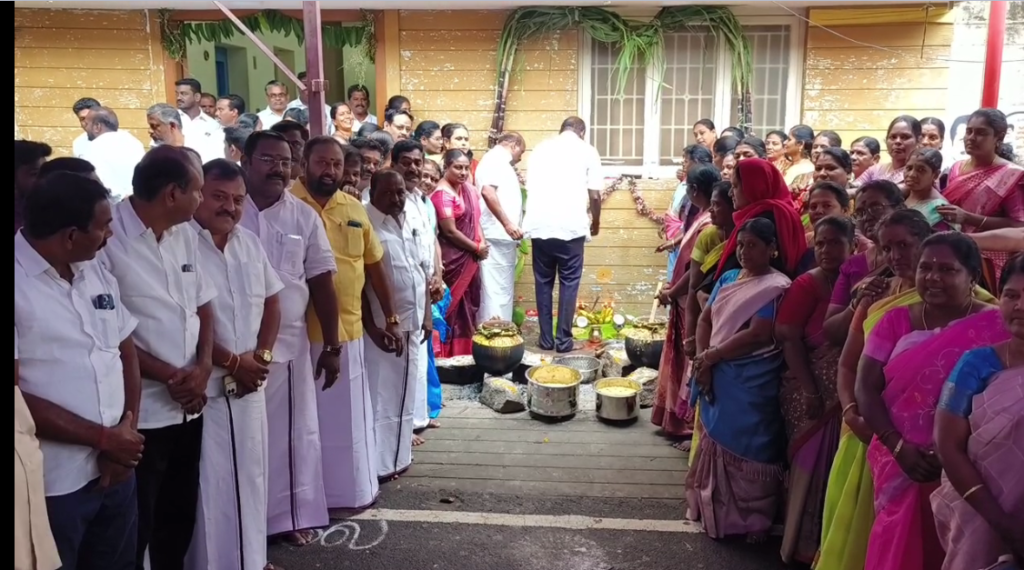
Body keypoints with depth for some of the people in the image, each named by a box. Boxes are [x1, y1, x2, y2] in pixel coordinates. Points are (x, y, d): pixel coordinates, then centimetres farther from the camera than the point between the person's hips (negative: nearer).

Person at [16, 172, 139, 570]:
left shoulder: (98, 274, 8)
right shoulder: (19, 284, -15)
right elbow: (17, 399, -18)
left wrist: (127, 431, -4)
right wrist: (104, 438, -13)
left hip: (116, 469, 6)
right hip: (53, 483, -6)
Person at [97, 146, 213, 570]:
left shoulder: (185, 236, 7)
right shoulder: (107, 240, -15)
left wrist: (203, 368, -4)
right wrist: (170, 376, -12)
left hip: (190, 405, 7)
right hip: (141, 411, -7)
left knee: (180, 515, 20)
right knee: (136, 526, 8)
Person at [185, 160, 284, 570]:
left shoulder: (250, 243, 10)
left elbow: (271, 304, 14)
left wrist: (261, 356, -1)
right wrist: (232, 362, -12)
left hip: (250, 384, 7)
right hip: (203, 386, -7)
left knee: (250, 475, 16)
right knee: (209, 485, 1)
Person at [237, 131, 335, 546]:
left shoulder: (305, 218, 3)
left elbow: (322, 283, 5)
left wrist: (331, 346, 4)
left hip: (289, 344, 2)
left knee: (293, 431, 11)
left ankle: (292, 514, 27)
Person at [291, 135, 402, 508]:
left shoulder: (354, 208, 8)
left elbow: (374, 265, 14)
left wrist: (391, 318, 13)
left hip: (349, 329, 5)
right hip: (303, 333, -5)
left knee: (351, 414, 17)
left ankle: (354, 487, 33)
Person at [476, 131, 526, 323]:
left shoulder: (500, 162, 23)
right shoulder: (495, 159, -8)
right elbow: (488, 192, -24)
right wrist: (507, 223, -25)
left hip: (503, 236, 10)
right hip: (497, 235, -10)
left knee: (503, 289, 13)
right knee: (496, 289, -9)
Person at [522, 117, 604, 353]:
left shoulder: (541, 148, 15)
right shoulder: (587, 150, 7)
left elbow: (530, 188, 15)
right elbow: (594, 194, 2)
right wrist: (596, 221, 19)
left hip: (539, 225, 3)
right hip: (571, 226, -3)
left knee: (543, 282, 11)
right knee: (569, 283, 6)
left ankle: (546, 338, 14)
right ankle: (563, 339, 7)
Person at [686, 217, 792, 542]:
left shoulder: (776, 287, -11)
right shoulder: (728, 278, 11)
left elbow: (757, 335, -20)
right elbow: (705, 320, 8)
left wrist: (711, 355, -14)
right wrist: (703, 361, -7)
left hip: (751, 385, -7)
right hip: (717, 379, 7)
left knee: (747, 449, 2)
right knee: (717, 443, 15)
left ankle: (752, 519, 18)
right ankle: (716, 511, 31)